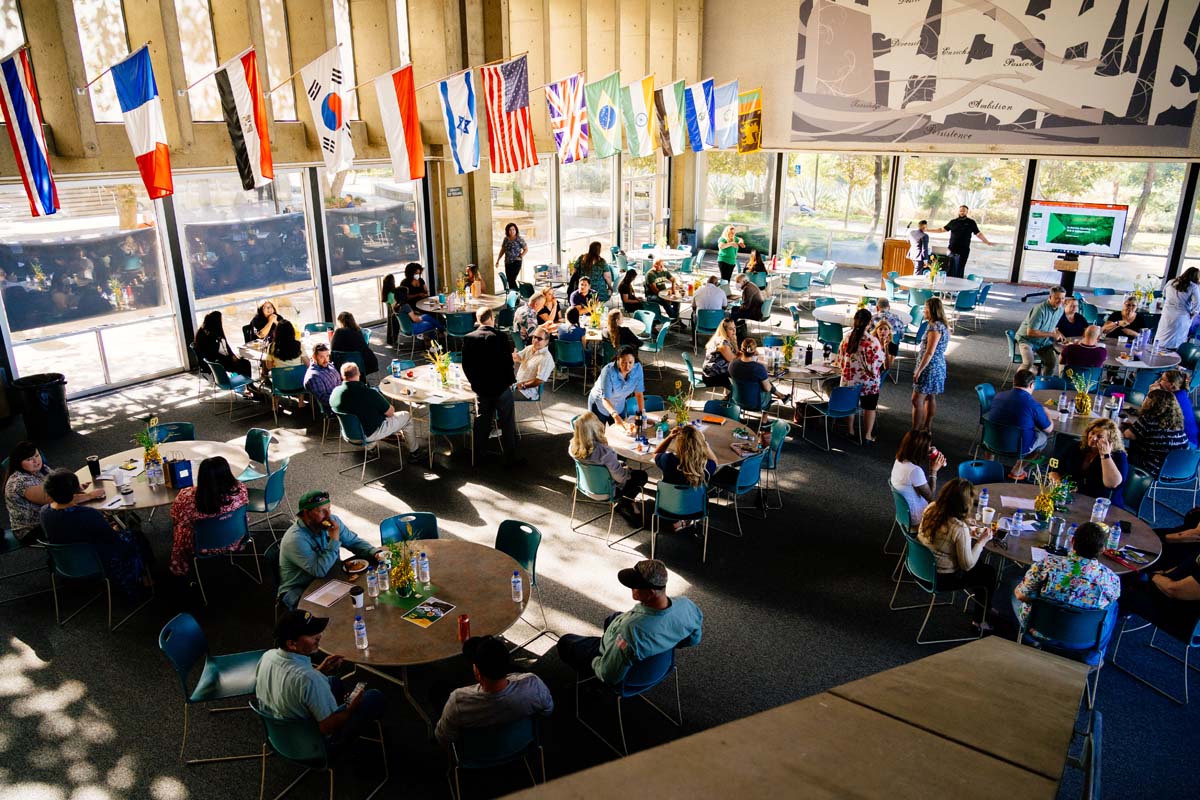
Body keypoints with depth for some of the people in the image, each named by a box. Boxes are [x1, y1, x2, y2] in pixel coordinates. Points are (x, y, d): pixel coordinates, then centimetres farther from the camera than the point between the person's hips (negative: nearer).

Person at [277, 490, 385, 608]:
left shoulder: (332, 521, -4)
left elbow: (355, 542, 6)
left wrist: (375, 553, -13)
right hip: (299, 590, -7)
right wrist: (334, 539, -31)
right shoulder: (295, 540, -26)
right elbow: (320, 571, -29)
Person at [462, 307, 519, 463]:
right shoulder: (501, 338, -15)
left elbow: (466, 365, 0)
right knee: (507, 423, 8)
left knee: (482, 421, 16)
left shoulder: (468, 338, -5)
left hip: (480, 388, 4)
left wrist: (474, 382, 12)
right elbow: (508, 362, -13)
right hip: (501, 386, -3)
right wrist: (510, 381, 2)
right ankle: (511, 456, 14)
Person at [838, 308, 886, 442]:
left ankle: (850, 430, 33)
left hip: (849, 380, 4)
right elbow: (878, 361, -18)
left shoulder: (847, 338, -8)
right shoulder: (872, 341, -23)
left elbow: (840, 358, 2)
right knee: (869, 408, 13)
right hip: (868, 382, -4)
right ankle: (868, 435, 20)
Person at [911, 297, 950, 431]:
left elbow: (929, 353, -23)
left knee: (917, 400, -7)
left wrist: (918, 371, -20)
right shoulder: (942, 325, 11)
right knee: (930, 397, 17)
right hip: (938, 366, 10)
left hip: (930, 367, -10)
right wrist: (921, 346, 22)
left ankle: (915, 431, -6)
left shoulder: (935, 327, -20)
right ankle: (927, 427, 26)